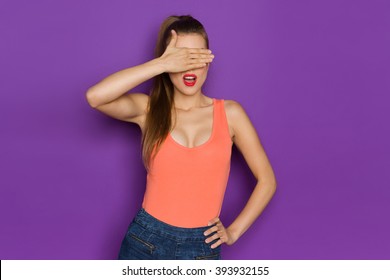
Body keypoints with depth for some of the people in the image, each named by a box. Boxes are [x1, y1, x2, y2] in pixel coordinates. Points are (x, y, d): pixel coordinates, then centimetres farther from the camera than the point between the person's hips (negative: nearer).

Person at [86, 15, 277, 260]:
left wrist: (234, 231, 0)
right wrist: (162, 64, -22)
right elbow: (95, 97, -22)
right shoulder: (149, 109, -2)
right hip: (145, 242, 0)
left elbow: (267, 180, 5)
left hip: (201, 249, 0)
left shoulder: (229, 113, 0)